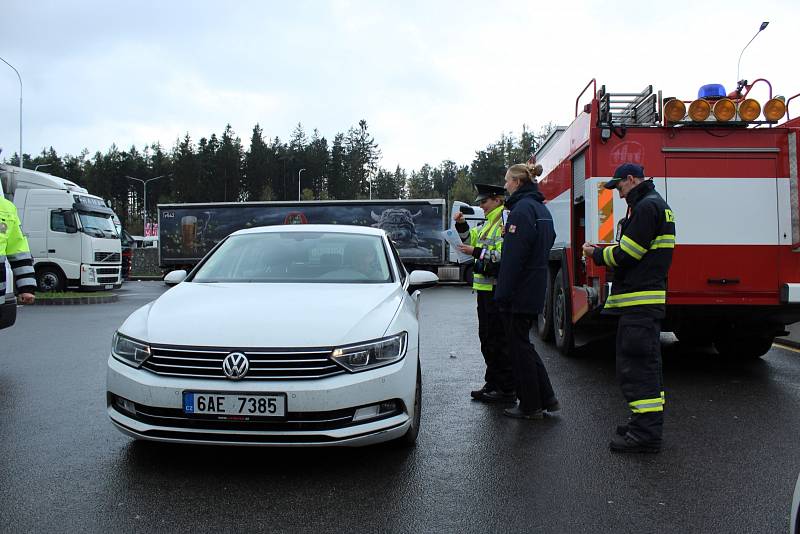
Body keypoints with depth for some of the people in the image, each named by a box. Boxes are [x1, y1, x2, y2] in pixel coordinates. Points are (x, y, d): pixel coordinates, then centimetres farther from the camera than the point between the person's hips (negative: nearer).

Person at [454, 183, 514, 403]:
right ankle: (493, 384, 25)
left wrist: (476, 252, -17)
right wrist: (462, 225, 12)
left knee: (498, 340, -5)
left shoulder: (505, 222, -13)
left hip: (497, 291, -10)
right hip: (485, 288, 10)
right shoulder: (489, 223, 18)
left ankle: (507, 390, 3)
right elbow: (472, 240, 27)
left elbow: (503, 255, -22)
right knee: (487, 338, 15)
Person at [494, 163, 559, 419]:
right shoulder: (542, 209, 15)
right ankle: (546, 398, 21)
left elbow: (514, 256, -21)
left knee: (519, 346, 1)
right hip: (536, 289, 9)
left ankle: (530, 406, 10)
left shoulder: (522, 209, -16)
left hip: (519, 292, -9)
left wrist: (503, 293, -19)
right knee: (523, 344, 18)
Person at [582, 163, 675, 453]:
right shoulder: (656, 204, 20)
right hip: (646, 298, 11)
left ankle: (646, 433, -6)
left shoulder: (647, 206, -13)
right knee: (645, 364, 16)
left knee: (635, 365, -9)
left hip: (639, 302, -11)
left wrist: (597, 254, -1)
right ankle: (648, 423, 26)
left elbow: (626, 254, -17)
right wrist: (604, 252, 12)